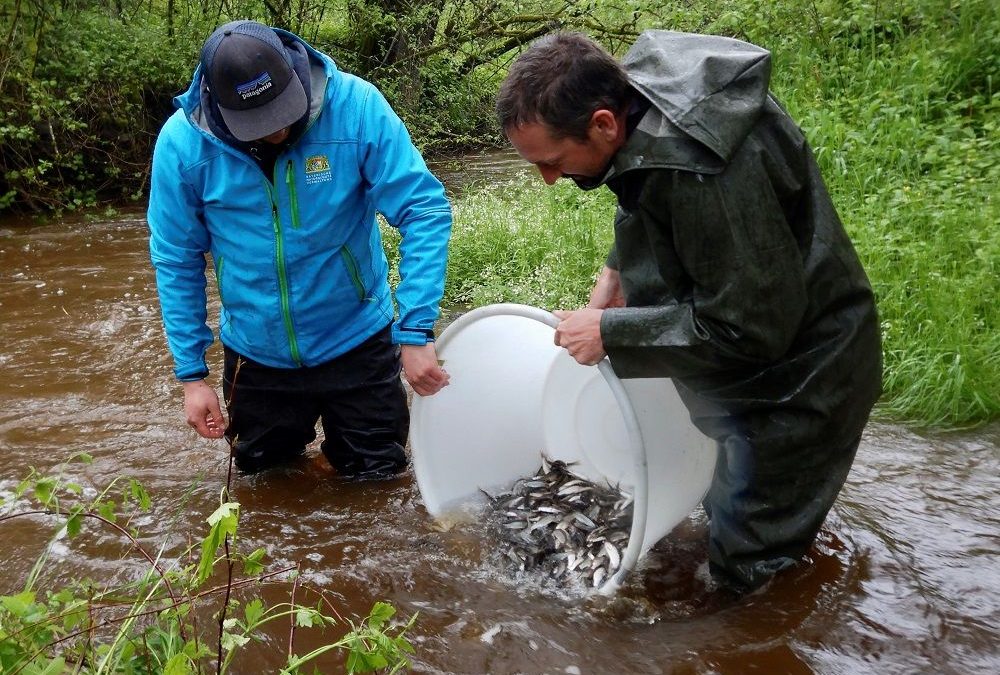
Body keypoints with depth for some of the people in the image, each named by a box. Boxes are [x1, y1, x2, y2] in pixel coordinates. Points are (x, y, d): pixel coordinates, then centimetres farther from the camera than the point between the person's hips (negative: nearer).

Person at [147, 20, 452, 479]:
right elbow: (176, 261, -5)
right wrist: (192, 374, -4)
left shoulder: (356, 106, -21)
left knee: (377, 476, 12)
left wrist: (416, 331, -28)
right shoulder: (181, 142, -15)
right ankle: (290, 441, 52)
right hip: (256, 355, 2)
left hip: (356, 342, -1)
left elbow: (425, 209, -20)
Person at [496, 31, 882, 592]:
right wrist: (619, 271, -2)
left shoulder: (700, 172, -38)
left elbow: (752, 329, -30)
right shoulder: (638, 81, -9)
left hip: (797, 373, -9)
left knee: (748, 569, 4)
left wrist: (611, 331, -25)